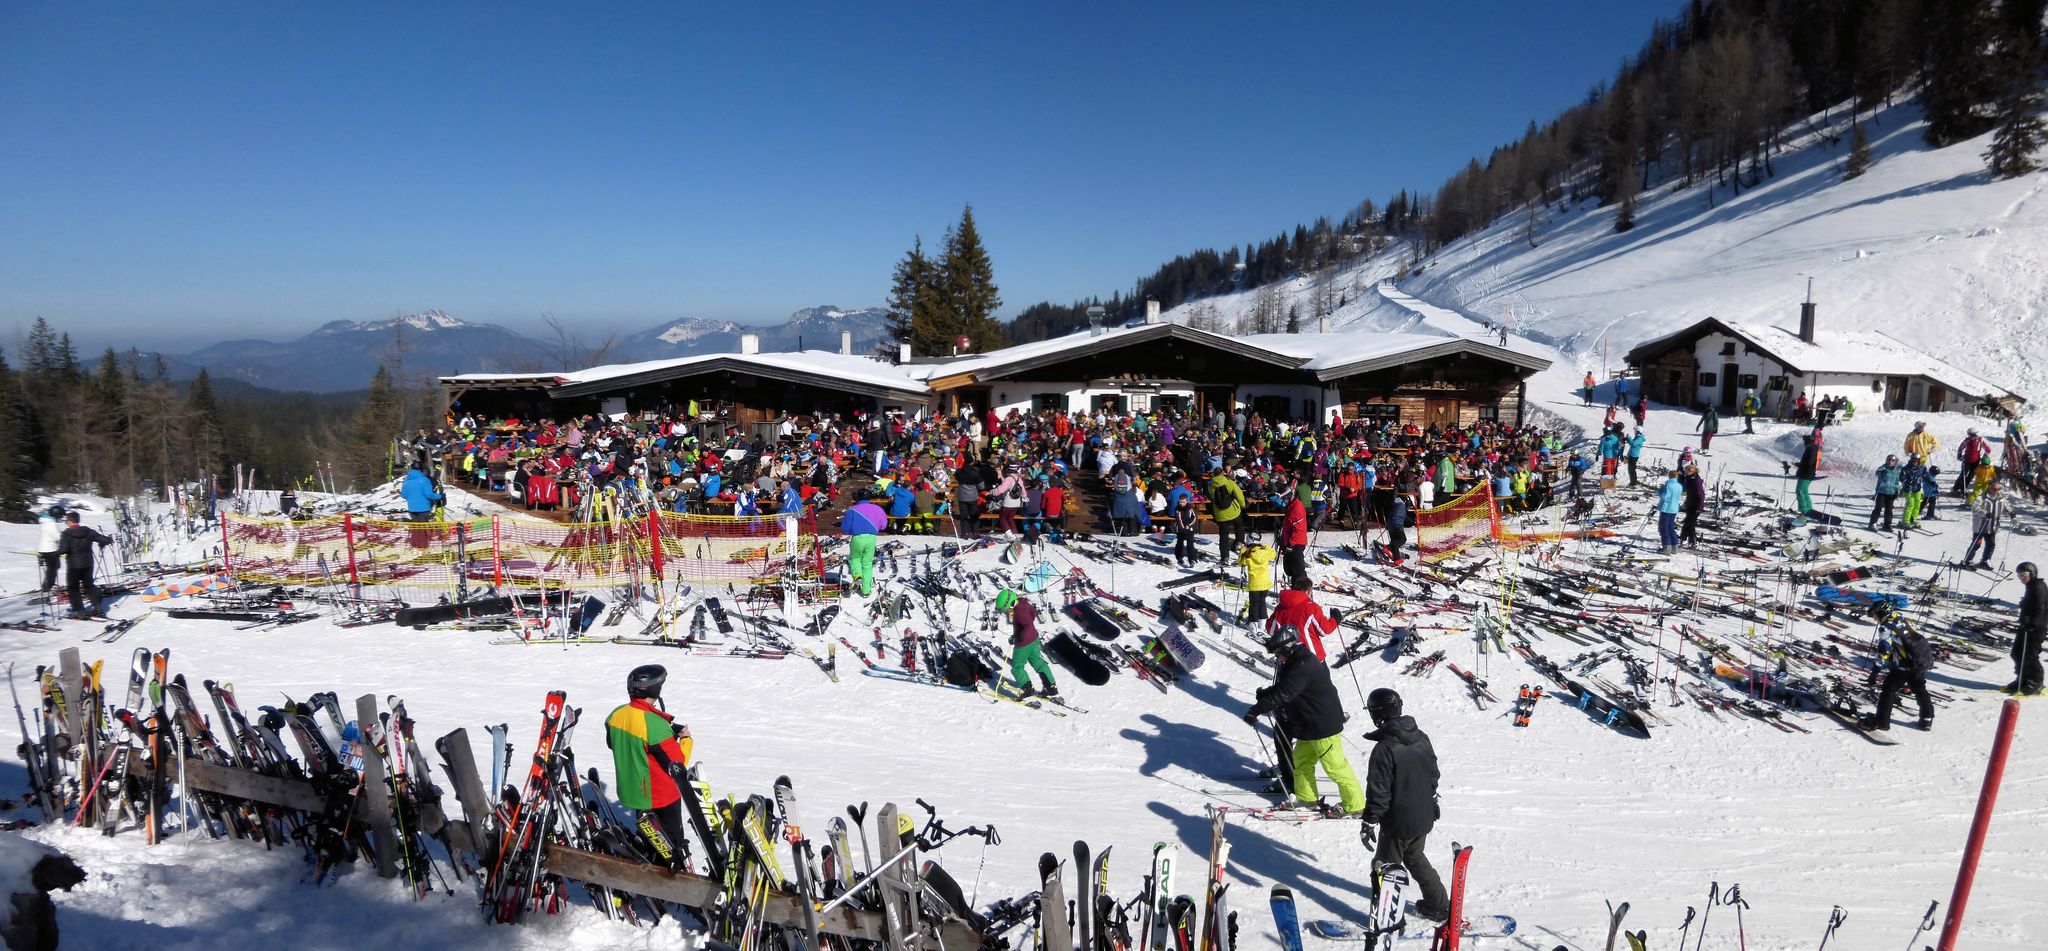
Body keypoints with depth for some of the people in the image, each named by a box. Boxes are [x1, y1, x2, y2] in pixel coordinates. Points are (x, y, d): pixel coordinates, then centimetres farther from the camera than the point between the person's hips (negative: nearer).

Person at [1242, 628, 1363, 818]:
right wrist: (1265, 693, -3)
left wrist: (1256, 710, -31)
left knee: (1335, 766, 1)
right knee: (1301, 760, 17)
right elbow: (1282, 688, 16)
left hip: (1324, 725, -10)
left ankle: (1355, 804, 13)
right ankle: (1307, 798, 30)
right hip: (1309, 725, 10)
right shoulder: (1296, 662, 7)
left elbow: (1282, 695, -32)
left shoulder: (1302, 668, -27)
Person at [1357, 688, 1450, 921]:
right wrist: (1430, 800, 27)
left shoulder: (1384, 749, -25)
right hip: (1424, 817, 7)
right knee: (1415, 858, 27)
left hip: (1398, 823, -7)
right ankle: (1439, 907, 36)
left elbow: (1378, 792, -22)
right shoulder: (1422, 737, -2)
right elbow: (1433, 774, 12)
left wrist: (1368, 822, -12)